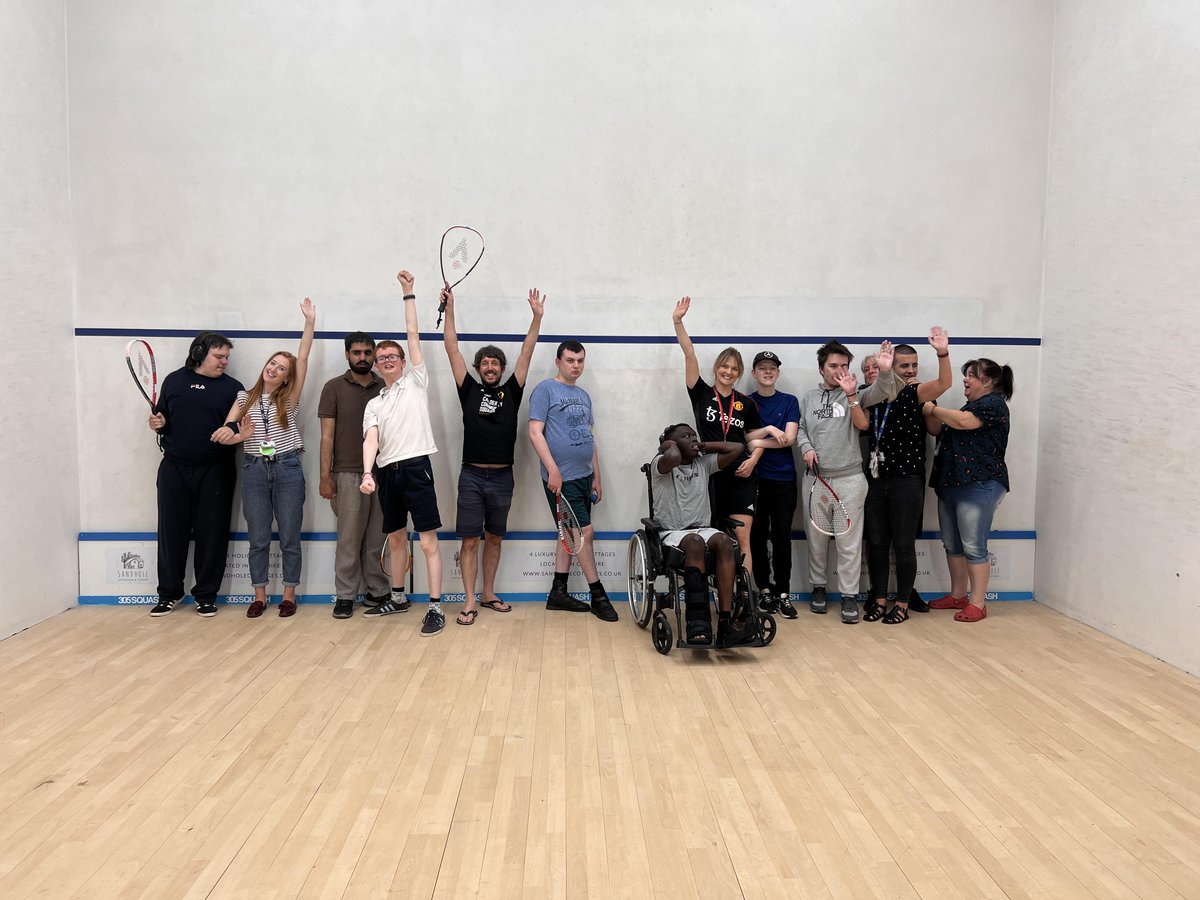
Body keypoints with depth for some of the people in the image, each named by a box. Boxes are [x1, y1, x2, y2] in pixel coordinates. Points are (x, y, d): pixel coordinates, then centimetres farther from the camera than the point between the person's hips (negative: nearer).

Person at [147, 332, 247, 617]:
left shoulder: (232, 386, 5)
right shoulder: (174, 380, 10)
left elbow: (241, 427, 4)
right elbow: (161, 419, 17)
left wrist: (240, 429, -18)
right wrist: (158, 424, -4)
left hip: (215, 472, -1)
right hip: (174, 469, 2)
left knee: (212, 534, 2)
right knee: (172, 532, 6)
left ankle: (206, 595, 13)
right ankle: (169, 594, 20)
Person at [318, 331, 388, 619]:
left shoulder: (386, 388, 8)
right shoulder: (334, 387, 2)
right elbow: (327, 435, -1)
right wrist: (325, 476, -7)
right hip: (348, 474, -2)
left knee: (378, 539, 6)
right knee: (349, 539, 1)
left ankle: (377, 591, 15)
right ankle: (344, 596, 10)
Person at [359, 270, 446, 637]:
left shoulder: (415, 382, 8)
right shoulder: (374, 404, 16)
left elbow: (413, 334, 3)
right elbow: (371, 440, 1)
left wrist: (408, 293, 4)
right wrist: (367, 473, -15)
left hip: (416, 467, -5)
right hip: (387, 472, 5)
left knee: (428, 541, -6)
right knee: (396, 539, 15)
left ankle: (436, 607, -5)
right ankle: (398, 598, 30)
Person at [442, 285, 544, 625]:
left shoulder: (511, 391, 7)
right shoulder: (469, 390, 5)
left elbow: (527, 352, 2)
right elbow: (452, 348, 1)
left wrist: (537, 316, -4)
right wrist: (450, 307, -3)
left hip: (502, 477, 2)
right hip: (472, 476, -2)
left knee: (494, 538, 12)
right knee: (470, 540, -1)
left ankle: (489, 594, 23)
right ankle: (469, 602, 3)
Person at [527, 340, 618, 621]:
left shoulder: (583, 395, 16)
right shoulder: (545, 390, -6)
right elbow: (535, 432, -13)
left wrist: (596, 477, 15)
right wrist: (553, 470, -19)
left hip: (584, 476, 8)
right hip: (561, 478, -8)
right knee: (585, 532, -6)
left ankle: (558, 592, 21)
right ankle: (598, 596, 4)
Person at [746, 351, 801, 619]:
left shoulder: (789, 401, 7)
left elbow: (789, 439, -6)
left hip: (783, 479, 0)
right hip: (754, 478, 0)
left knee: (782, 537, 1)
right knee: (757, 536, 3)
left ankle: (783, 593, 9)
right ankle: (764, 590, 14)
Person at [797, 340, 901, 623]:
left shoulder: (855, 394, 3)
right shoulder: (808, 398, 11)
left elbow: (882, 392, -12)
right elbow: (800, 428, 16)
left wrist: (885, 372, -31)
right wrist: (806, 447, -3)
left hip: (849, 479, -2)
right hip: (815, 478, 3)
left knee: (849, 541, -1)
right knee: (816, 538, 11)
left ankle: (849, 596, 8)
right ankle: (818, 587, 26)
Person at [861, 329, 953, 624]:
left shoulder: (916, 393, -4)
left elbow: (944, 383, -23)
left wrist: (943, 353, -39)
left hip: (907, 480, -4)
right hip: (876, 478, 4)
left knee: (903, 544, 4)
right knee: (876, 542, 10)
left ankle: (902, 604, 17)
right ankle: (879, 600, 22)